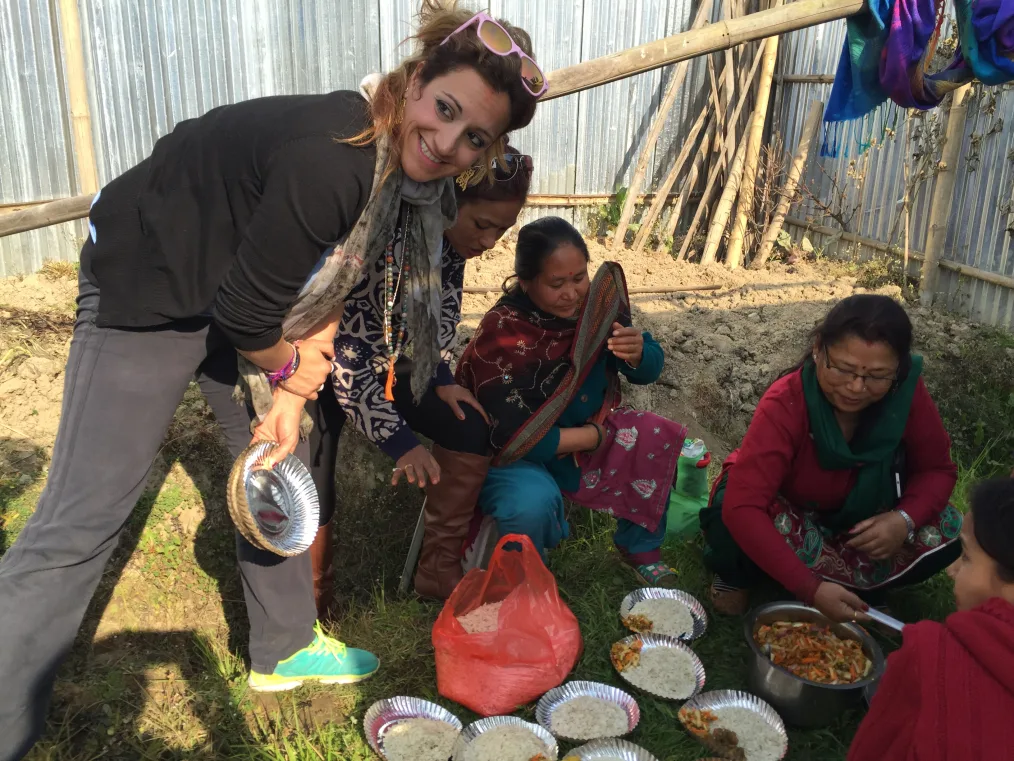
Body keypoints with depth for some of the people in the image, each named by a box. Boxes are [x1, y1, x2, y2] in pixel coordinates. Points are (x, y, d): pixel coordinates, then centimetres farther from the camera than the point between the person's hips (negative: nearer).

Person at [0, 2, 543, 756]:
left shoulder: (407, 171, -8)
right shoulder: (329, 158, -35)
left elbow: (328, 283, 0)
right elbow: (248, 313, -27)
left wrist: (292, 393, -5)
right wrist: (290, 367, -7)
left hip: (236, 291, 9)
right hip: (146, 286, -8)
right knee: (84, 518, -8)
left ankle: (285, 649, 33)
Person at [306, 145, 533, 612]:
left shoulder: (453, 230, -15)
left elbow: (444, 302, 4)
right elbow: (345, 353, -31)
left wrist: (442, 377, -4)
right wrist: (399, 441, -29)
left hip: (383, 359, 7)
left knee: (471, 427, -3)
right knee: (312, 498, -14)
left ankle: (440, 571, 7)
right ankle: (310, 606, 11)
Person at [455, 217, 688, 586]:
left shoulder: (596, 301, -12)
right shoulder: (500, 336, -27)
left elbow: (649, 372, -5)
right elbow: (515, 436, -28)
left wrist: (636, 353, -30)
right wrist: (598, 435, -20)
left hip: (585, 428, 6)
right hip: (512, 453, -5)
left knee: (661, 441, -11)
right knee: (533, 503, -34)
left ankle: (640, 547, 12)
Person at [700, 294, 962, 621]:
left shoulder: (907, 391, -23)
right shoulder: (784, 404, -33)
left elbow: (937, 469, -8)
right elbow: (741, 509, -41)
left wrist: (904, 520, -29)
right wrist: (811, 588, -47)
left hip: (854, 515, 4)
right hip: (783, 509, -4)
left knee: (947, 532, -18)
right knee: (731, 526, -35)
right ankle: (736, 576, -1)